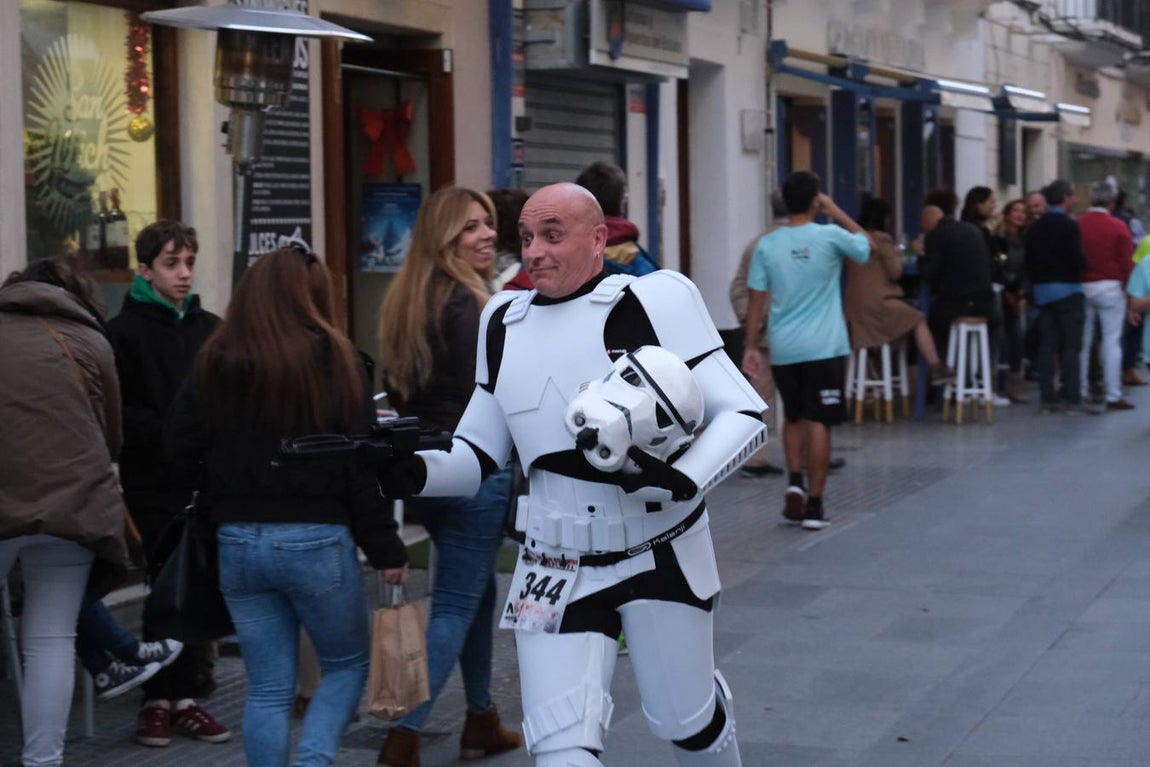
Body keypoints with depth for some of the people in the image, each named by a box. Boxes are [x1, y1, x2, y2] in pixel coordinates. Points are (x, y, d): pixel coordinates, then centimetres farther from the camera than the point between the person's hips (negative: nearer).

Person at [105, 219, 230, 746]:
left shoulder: (211, 329, 12)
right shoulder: (125, 331, -3)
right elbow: (116, 412, -10)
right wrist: (169, 432, -20)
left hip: (207, 482, 4)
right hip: (154, 485, -4)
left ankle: (187, 697, 15)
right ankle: (158, 699, 11)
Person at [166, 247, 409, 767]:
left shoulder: (213, 363, 3)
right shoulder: (332, 358, -6)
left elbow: (180, 456, 3)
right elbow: (363, 462, -9)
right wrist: (387, 549, -4)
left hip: (237, 542, 3)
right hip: (317, 541, -3)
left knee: (267, 690, 11)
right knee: (348, 664, 16)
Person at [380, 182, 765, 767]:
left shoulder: (653, 303, -11)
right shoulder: (505, 322, 5)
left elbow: (743, 415, -12)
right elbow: (478, 455, 11)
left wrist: (685, 480, -29)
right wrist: (415, 472, -10)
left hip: (661, 558, -3)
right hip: (555, 570, 3)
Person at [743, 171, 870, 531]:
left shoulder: (767, 245, 0)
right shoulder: (830, 236, -7)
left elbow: (755, 300, 1)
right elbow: (865, 244, 14)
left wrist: (751, 347, 8)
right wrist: (836, 212, 16)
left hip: (783, 349, 3)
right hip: (824, 348, -3)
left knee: (793, 418, 20)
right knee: (818, 423, 0)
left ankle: (794, 483, 4)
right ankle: (813, 505, 0)